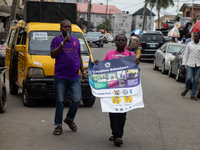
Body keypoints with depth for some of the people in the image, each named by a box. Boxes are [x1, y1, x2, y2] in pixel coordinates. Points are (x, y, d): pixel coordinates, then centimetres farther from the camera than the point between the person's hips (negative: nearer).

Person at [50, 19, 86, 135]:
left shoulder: (76, 41, 15)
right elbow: (53, 55, -12)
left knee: (77, 99, -4)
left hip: (74, 77, 3)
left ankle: (69, 119, 21)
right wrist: (63, 42, -18)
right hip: (60, 77, -3)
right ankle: (58, 125, 11)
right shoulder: (56, 40, 2)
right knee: (60, 102, 0)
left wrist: (83, 72, 16)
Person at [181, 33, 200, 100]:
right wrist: (183, 65, -1)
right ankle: (186, 89, 17)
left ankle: (192, 95, 10)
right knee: (188, 78, -13)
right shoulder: (189, 44, 6)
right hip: (190, 64, -1)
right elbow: (185, 55, 5)